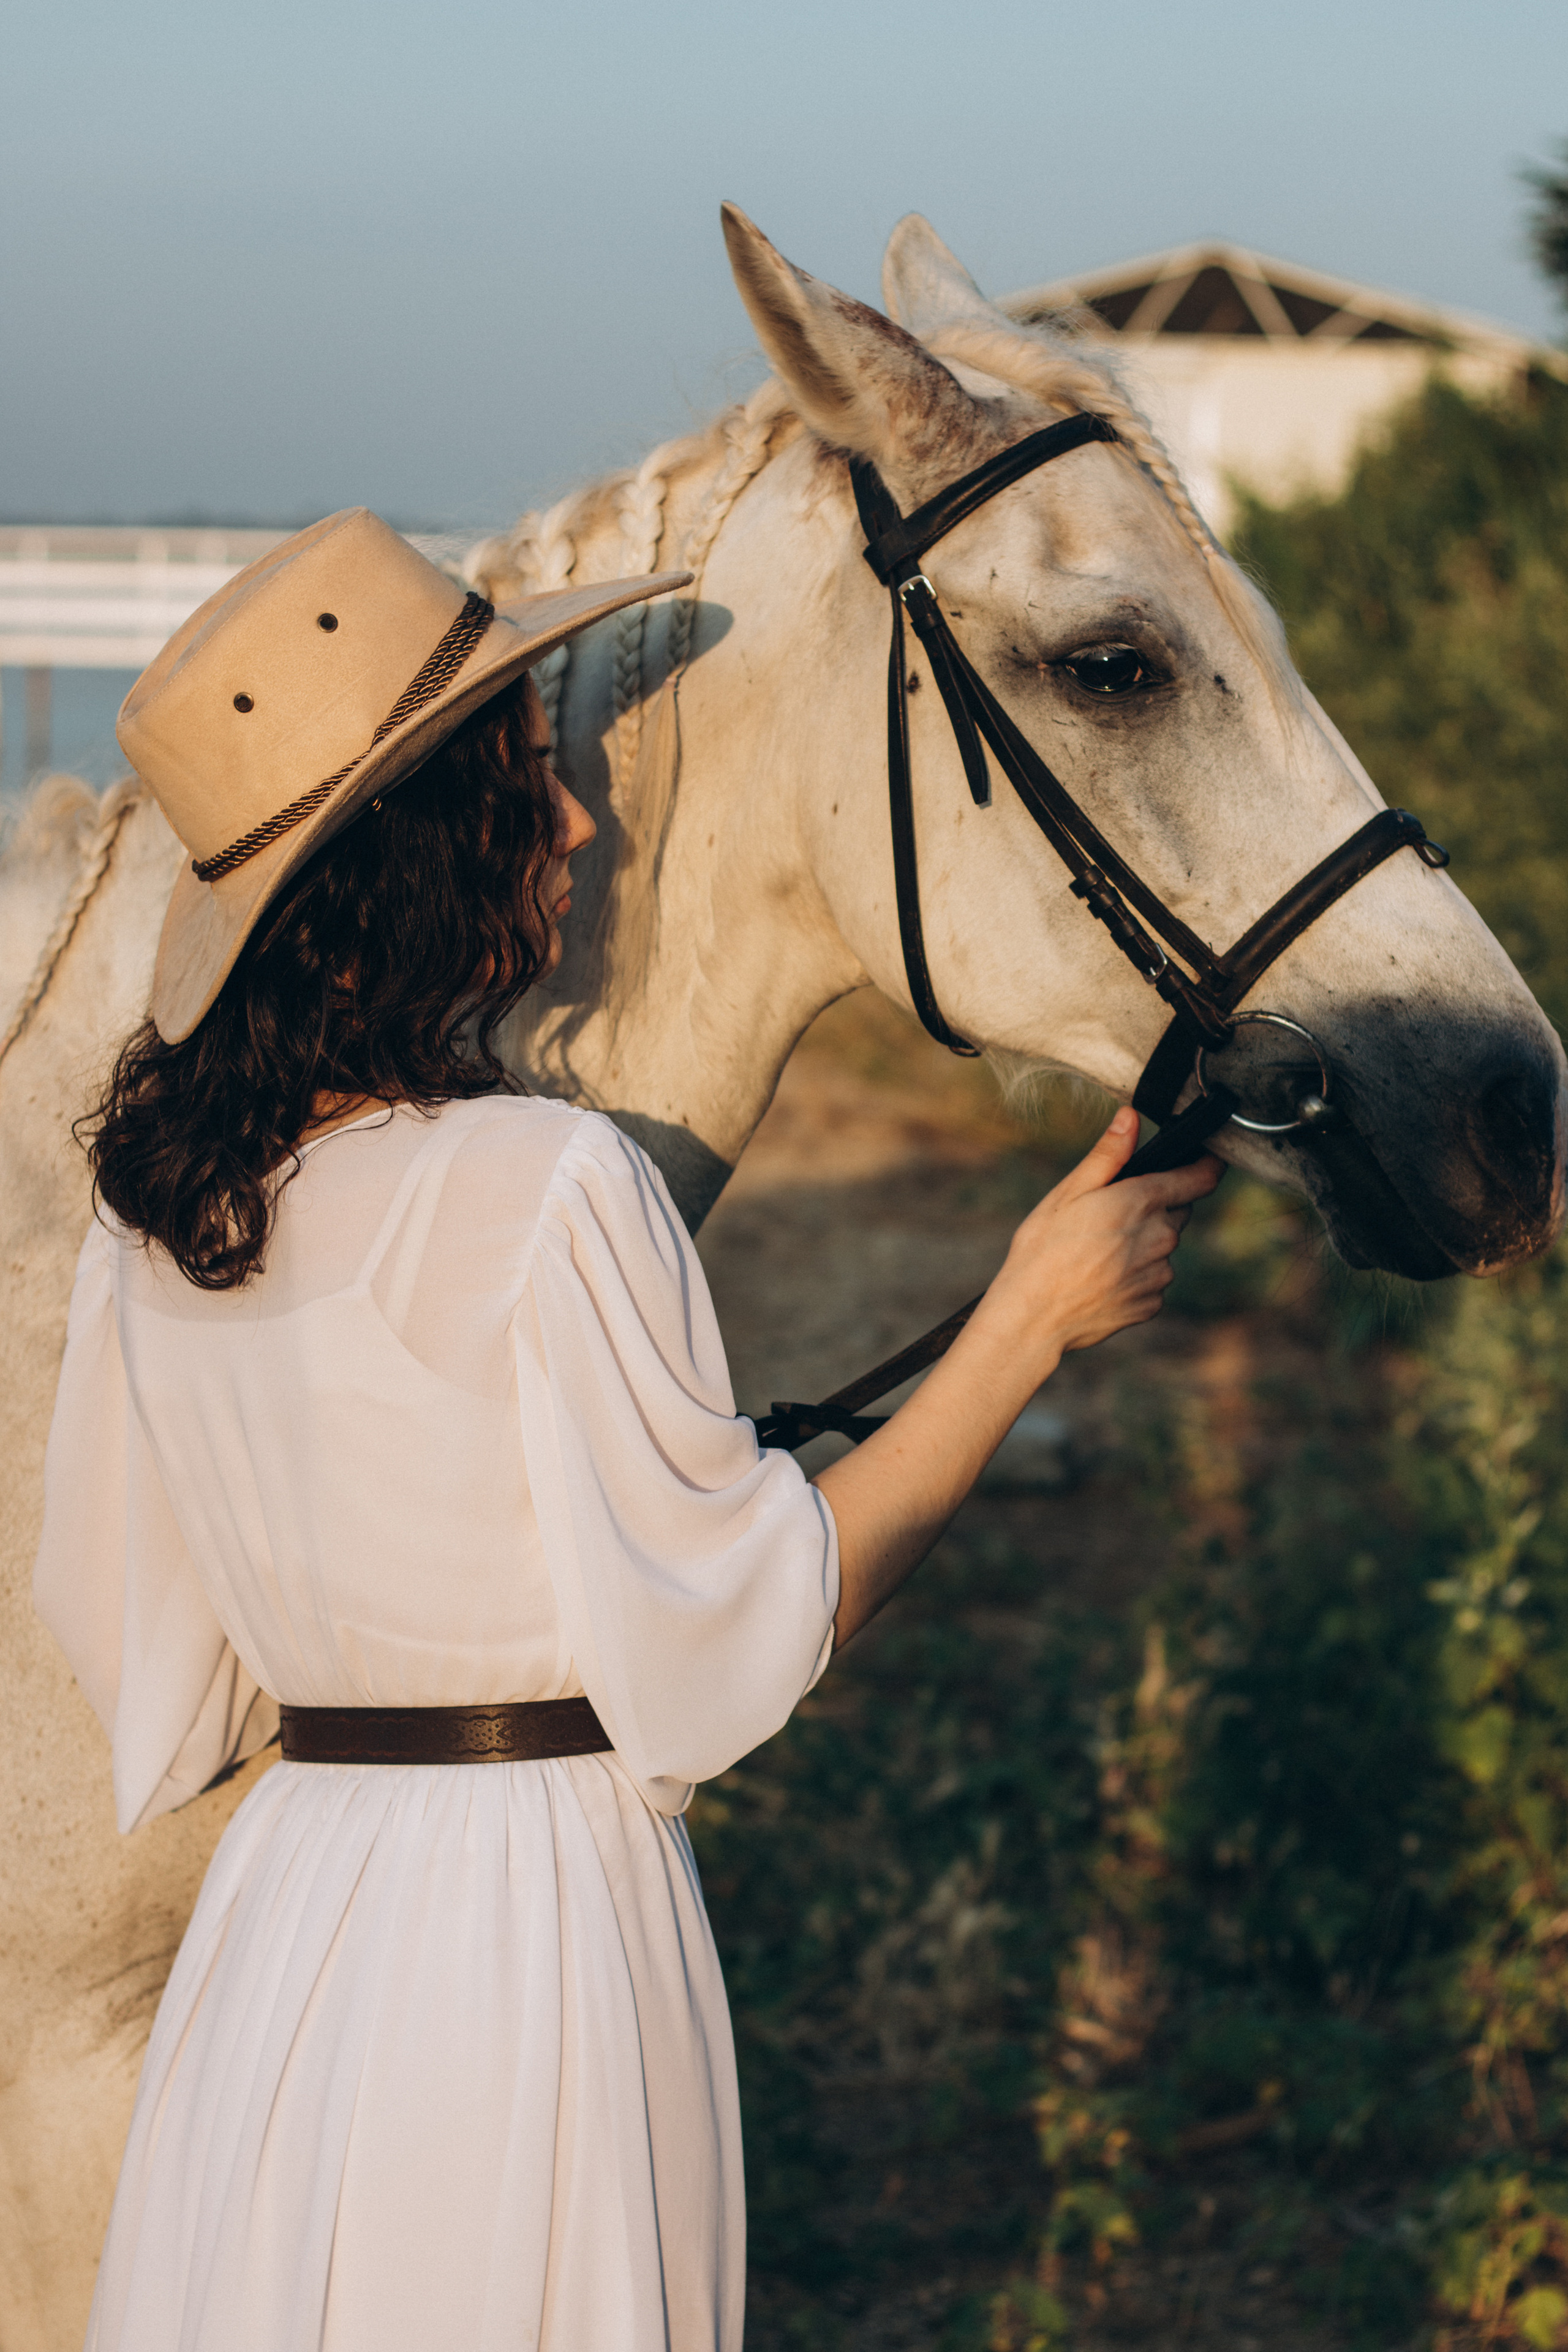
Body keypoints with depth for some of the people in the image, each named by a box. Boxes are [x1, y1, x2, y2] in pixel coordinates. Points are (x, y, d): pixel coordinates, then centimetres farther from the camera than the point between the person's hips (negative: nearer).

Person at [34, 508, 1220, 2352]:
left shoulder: (156, 1199, 2)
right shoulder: (550, 1188, -19)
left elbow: (141, 1652, 9)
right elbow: (744, 1619, -13)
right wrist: (1032, 1317, -6)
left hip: (278, 1906, 7)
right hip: (536, 1919, -6)